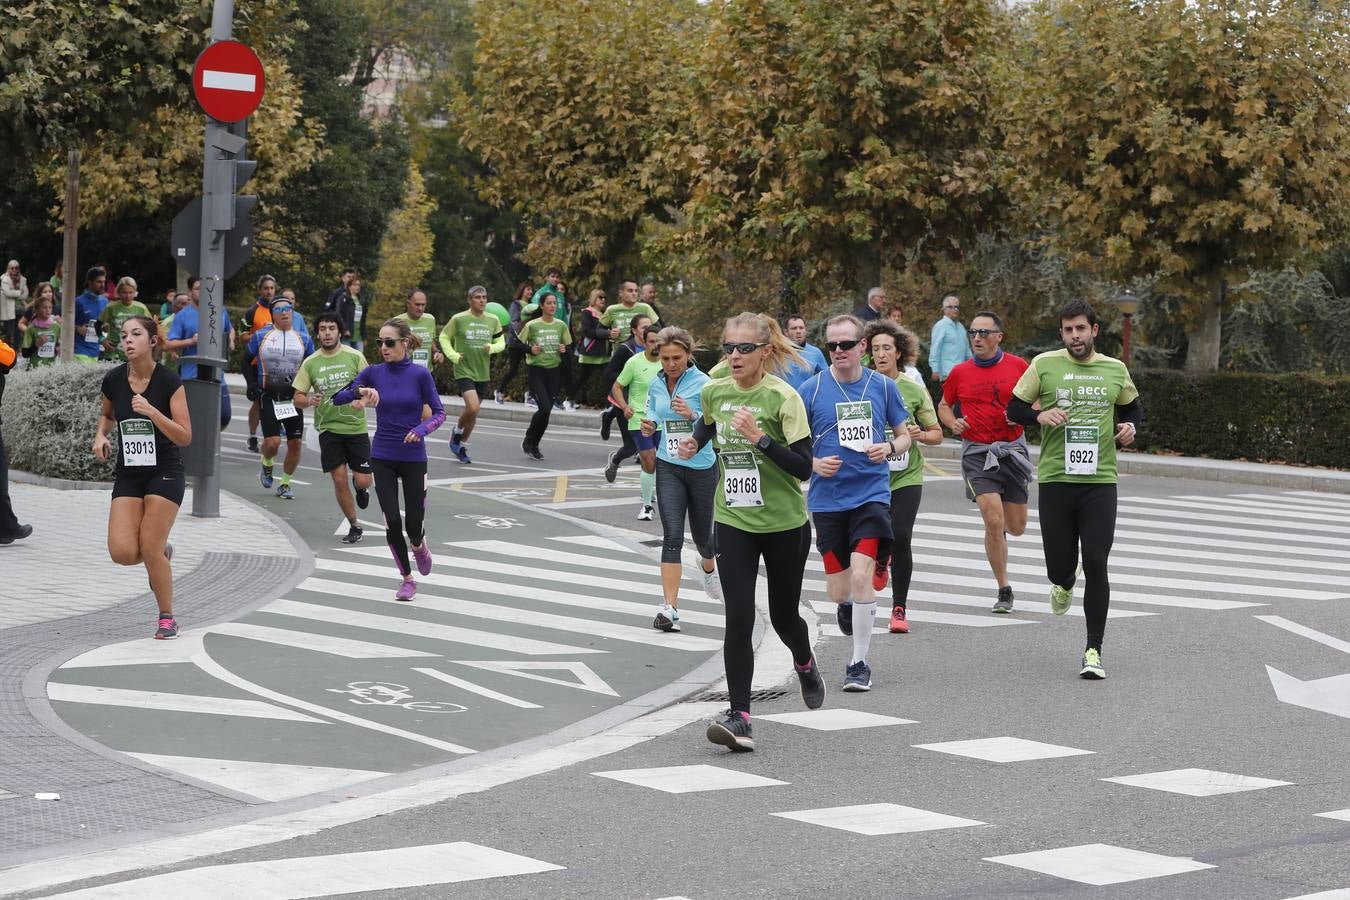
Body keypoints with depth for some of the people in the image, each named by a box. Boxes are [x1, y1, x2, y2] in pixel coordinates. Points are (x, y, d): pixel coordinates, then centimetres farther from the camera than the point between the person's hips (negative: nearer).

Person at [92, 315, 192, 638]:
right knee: (122, 551, -11)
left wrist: (152, 412, -27)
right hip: (128, 474, 4)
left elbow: (185, 437, -14)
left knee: (150, 548, -11)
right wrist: (100, 435, 0)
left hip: (165, 472, -4)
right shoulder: (113, 380, -2)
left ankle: (167, 618, 9)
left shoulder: (169, 381, -13)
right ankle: (162, 554, 24)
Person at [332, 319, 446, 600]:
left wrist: (422, 429, -23)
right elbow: (337, 398, -5)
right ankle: (407, 579, 11)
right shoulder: (373, 373, -1)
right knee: (392, 521, -6)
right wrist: (359, 391, -25)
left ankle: (419, 546, 39)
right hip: (382, 458, 1)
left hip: (414, 458, -1)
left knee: (414, 523, 1)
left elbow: (439, 412, -4)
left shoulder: (420, 375, -7)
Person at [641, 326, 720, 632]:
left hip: (702, 467, -2)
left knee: (702, 534, 15)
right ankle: (670, 608, -14)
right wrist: (648, 428, -3)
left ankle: (709, 568, 52)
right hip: (669, 468, 2)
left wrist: (692, 415, -29)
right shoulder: (656, 386, 3)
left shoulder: (703, 384, -11)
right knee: (672, 536, -11)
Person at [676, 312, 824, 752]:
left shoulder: (782, 398, -15)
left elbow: (804, 468, -18)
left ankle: (805, 664, 48)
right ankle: (740, 717, -10)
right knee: (739, 619, -10)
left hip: (784, 524, -3)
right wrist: (693, 441, 6)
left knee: (783, 616, 13)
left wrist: (760, 438, -28)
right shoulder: (714, 392, 0)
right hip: (733, 522, 3)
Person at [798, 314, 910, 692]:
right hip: (827, 500, 1)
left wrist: (889, 447, -9)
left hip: (872, 494, -1)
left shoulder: (883, 386, 2)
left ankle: (859, 663, -2)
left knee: (861, 576, -16)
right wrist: (814, 464, -15)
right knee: (839, 590, 6)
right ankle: (847, 605, 46)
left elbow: (904, 436, 13)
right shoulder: (811, 389, -2)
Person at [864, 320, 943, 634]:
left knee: (900, 537, -13)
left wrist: (920, 434, -13)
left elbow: (937, 434, 8)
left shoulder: (914, 390, 1)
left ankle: (899, 607, 1)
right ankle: (880, 561, 40)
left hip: (907, 475, -1)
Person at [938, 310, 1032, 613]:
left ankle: (997, 532, 47)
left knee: (1016, 528, 8)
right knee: (994, 522, -14)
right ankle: (1004, 591, -3)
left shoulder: (1018, 366, 0)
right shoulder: (960, 372, 2)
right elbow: (944, 406, 15)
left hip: (1012, 451, 1)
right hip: (977, 453, -1)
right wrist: (953, 423, -5)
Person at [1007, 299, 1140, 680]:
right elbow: (1013, 409, 7)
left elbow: (1132, 407, 23)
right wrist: (1040, 415, -13)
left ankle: (1094, 651, 0)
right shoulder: (1044, 365, 1)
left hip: (1101, 481, 0)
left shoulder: (1115, 370, 7)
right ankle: (1064, 583, 44)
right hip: (1055, 480, 0)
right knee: (1059, 565, 3)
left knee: (1096, 564, -8)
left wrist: (1130, 427, 1)